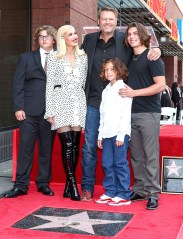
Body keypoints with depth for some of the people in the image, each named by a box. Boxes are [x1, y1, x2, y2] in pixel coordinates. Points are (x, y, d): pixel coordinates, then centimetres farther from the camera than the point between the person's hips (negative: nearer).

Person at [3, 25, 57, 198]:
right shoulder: (26, 58, 9)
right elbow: (18, 84, 4)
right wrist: (18, 107, -6)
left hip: (50, 112, 1)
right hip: (29, 112, 0)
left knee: (46, 149, 7)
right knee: (25, 148, 0)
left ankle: (44, 183, 18)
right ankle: (21, 185, 7)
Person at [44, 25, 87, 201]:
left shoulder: (83, 57, 12)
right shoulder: (54, 58, 5)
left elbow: (85, 81, 14)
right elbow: (50, 84, 2)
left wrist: (87, 105, 7)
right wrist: (49, 111, -4)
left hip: (78, 103, 3)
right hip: (61, 102, -3)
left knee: (75, 145, 1)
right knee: (67, 144, -9)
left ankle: (68, 185, 10)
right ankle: (73, 185, -2)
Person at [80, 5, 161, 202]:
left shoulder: (125, 40, 1)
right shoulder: (89, 40, 9)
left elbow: (146, 47, 9)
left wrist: (156, 49, -13)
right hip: (93, 102, 2)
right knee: (89, 147, 5)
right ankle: (87, 188, 17)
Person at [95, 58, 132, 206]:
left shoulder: (123, 88, -4)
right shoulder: (106, 91, 20)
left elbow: (126, 113, -11)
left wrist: (121, 134, -16)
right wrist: (100, 134, 16)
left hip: (120, 133, -7)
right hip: (107, 133, 7)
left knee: (120, 164, -5)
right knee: (107, 164, 8)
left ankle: (124, 195, 2)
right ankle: (110, 192, 17)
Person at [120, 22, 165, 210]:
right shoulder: (130, 59, 15)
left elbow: (160, 85, -12)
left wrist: (134, 93, -16)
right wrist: (124, 92, 5)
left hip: (148, 113, -6)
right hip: (131, 113, 6)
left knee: (151, 155, -4)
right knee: (136, 155, 9)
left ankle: (153, 194, 2)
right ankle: (140, 190, 19)